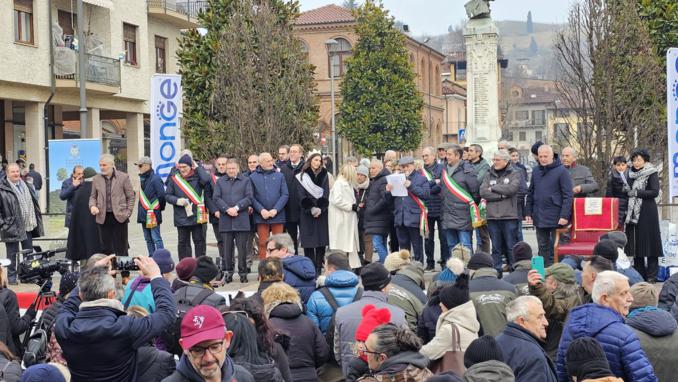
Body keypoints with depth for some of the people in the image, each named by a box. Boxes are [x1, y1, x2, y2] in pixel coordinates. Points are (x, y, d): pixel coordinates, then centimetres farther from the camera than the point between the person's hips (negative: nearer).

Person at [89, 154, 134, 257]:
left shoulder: (123, 177, -1)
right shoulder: (96, 179, 8)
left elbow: (131, 197, 3)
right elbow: (93, 196, 17)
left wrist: (128, 213, -4)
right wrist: (92, 206, -3)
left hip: (119, 217, -3)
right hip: (103, 217, 3)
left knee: (121, 249, 1)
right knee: (105, 248, 6)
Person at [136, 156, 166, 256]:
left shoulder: (155, 179, -13)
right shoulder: (142, 179, 13)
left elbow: (162, 195, -17)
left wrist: (159, 208, -4)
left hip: (153, 215, -9)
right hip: (144, 215, 9)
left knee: (156, 239, -7)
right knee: (148, 239, 13)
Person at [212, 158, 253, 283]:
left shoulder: (246, 181, 10)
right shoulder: (220, 182, 14)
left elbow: (249, 197, 0)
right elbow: (216, 198, 3)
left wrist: (237, 207, -12)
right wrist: (227, 209, -10)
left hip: (241, 220, -1)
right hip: (225, 221, 1)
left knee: (242, 247, 0)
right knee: (226, 248, 4)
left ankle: (243, 272, 7)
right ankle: (227, 272, 11)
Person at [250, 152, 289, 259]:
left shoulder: (279, 176, 6)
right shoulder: (253, 177, 5)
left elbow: (285, 195, 1)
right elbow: (251, 197, 0)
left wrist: (275, 210, -9)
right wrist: (261, 210, -11)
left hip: (277, 215, 0)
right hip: (261, 217, 0)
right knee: (263, 244, 2)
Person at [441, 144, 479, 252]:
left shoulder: (466, 170, -11)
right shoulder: (445, 170, 12)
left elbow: (475, 191, -9)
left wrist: (470, 204, -1)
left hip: (462, 215, -7)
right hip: (448, 217, 7)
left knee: (465, 247, -5)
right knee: (451, 246, 13)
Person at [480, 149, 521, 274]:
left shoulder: (514, 174, 4)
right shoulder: (489, 175, 12)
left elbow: (512, 188, -14)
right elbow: (483, 192, -2)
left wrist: (493, 188, -5)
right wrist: (502, 195, -10)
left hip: (509, 216, -3)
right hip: (492, 216, 3)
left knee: (511, 246, 1)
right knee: (496, 247, 8)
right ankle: (496, 271, 13)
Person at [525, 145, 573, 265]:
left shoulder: (561, 171, -7)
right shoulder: (536, 171, 10)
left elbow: (568, 195, -10)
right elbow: (530, 193, 16)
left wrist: (564, 215, -17)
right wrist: (528, 212, 9)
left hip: (556, 218, -5)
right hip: (539, 217, 5)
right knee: (542, 247, 12)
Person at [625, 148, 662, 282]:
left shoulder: (652, 173, -2)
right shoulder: (632, 175, 16)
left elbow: (655, 192, -11)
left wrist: (637, 193, -15)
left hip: (647, 212, -6)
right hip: (634, 213, 6)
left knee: (649, 241, -6)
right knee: (636, 244, 3)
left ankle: (651, 275, -2)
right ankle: (639, 274, 8)